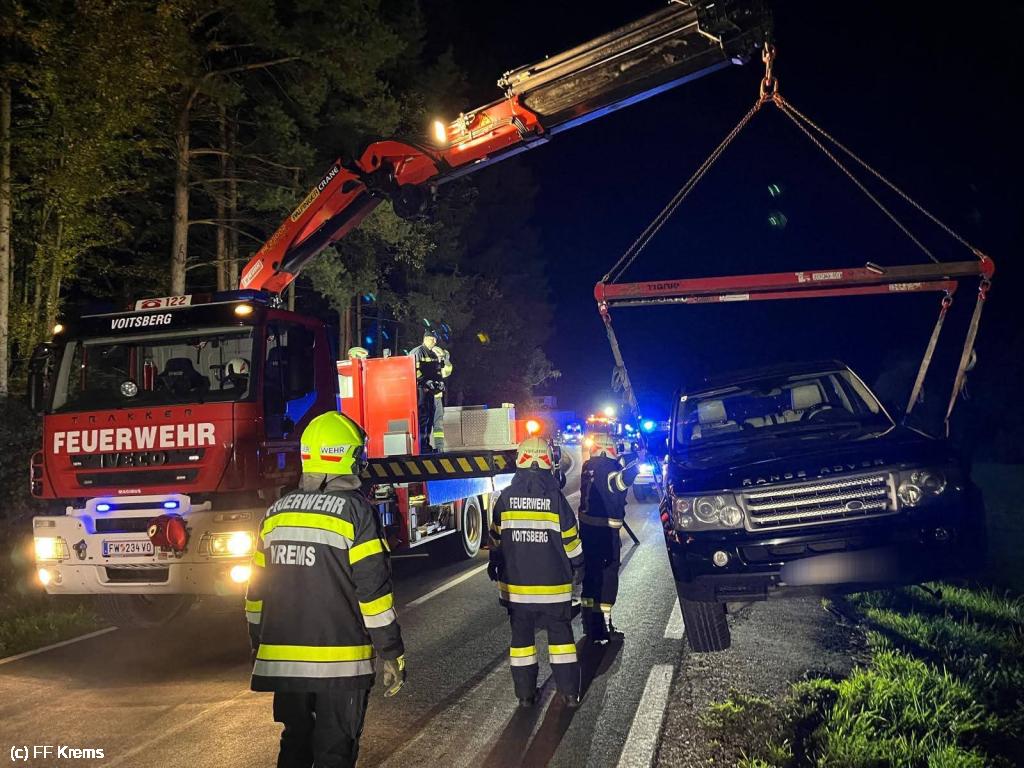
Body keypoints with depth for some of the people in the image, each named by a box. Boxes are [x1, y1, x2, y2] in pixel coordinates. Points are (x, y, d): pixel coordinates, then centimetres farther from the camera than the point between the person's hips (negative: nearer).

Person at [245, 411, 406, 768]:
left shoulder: (277, 511, 7)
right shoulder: (354, 511, -10)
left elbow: (257, 589, 12)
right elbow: (374, 590, -13)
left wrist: (258, 646, 22)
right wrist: (391, 655, -7)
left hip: (283, 659, 5)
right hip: (339, 663, -5)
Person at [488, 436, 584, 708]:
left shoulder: (505, 497, -4)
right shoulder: (555, 497, -10)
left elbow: (496, 540, 7)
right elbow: (570, 541, -4)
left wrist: (494, 565, 23)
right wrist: (576, 563, 16)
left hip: (515, 583, 2)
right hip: (553, 584, -1)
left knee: (521, 635, 12)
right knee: (560, 634, 10)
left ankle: (525, 693, 15)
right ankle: (569, 693, 11)